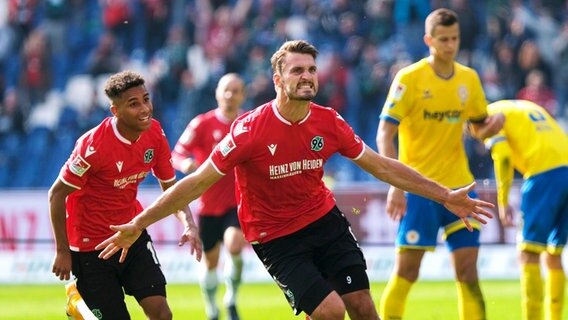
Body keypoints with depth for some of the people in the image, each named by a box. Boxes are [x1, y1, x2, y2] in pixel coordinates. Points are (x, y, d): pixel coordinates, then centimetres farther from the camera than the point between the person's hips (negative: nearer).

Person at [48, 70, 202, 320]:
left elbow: (170, 187, 5)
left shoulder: (154, 134, -7)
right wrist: (62, 251, -13)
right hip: (90, 244, -5)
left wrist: (188, 224, -13)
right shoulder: (94, 145, -24)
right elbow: (57, 194, -16)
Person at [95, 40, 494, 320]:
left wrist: (445, 196, 5)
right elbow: (198, 182, -16)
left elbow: (382, 166, 4)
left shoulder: (328, 122, -7)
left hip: (324, 218, 5)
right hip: (276, 237, -5)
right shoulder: (250, 129, -21)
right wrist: (137, 224, -18)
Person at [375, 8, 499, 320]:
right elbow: (385, 133, -13)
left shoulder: (469, 78, 6)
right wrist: (396, 185, -24)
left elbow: (478, 125, 20)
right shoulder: (409, 78, -9)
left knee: (467, 271, 3)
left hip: (459, 186, 5)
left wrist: (491, 123, -6)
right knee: (406, 269, -6)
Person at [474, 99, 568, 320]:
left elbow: (503, 156, -6)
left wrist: (503, 202, -7)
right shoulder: (529, 107, 31)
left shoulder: (493, 114, 9)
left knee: (528, 255, -4)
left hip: (545, 174, -7)